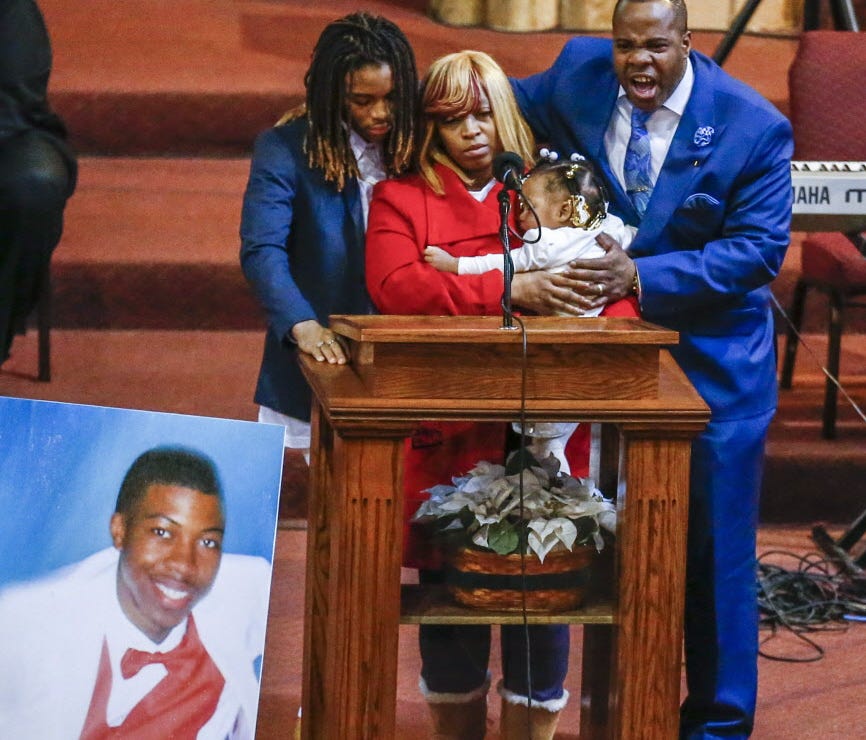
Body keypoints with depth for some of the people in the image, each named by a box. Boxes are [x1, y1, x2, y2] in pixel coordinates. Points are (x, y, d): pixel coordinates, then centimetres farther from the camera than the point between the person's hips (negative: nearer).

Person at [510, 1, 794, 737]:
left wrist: (641, 276, -28)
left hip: (712, 368, -3)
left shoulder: (753, 126, -16)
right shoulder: (578, 76, -5)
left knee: (712, 551, 4)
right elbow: (508, 104, 16)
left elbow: (760, 249, -18)